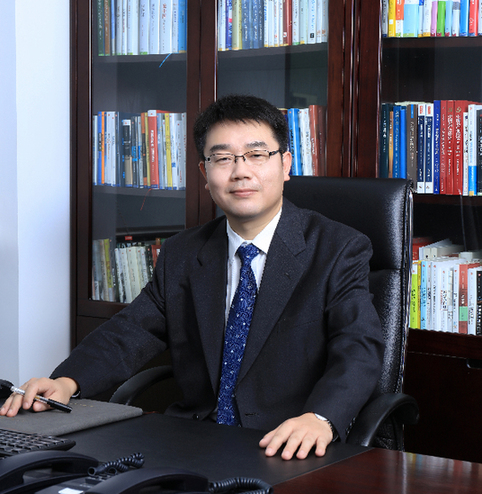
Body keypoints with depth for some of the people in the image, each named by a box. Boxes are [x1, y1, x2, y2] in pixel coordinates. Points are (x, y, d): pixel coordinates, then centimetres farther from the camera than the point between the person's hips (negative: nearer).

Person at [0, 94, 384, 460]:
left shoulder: (340, 251, -1)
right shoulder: (182, 255, 16)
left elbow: (359, 350, -13)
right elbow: (132, 331, 9)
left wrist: (319, 419, -34)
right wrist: (67, 382, -12)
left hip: (286, 453, -4)